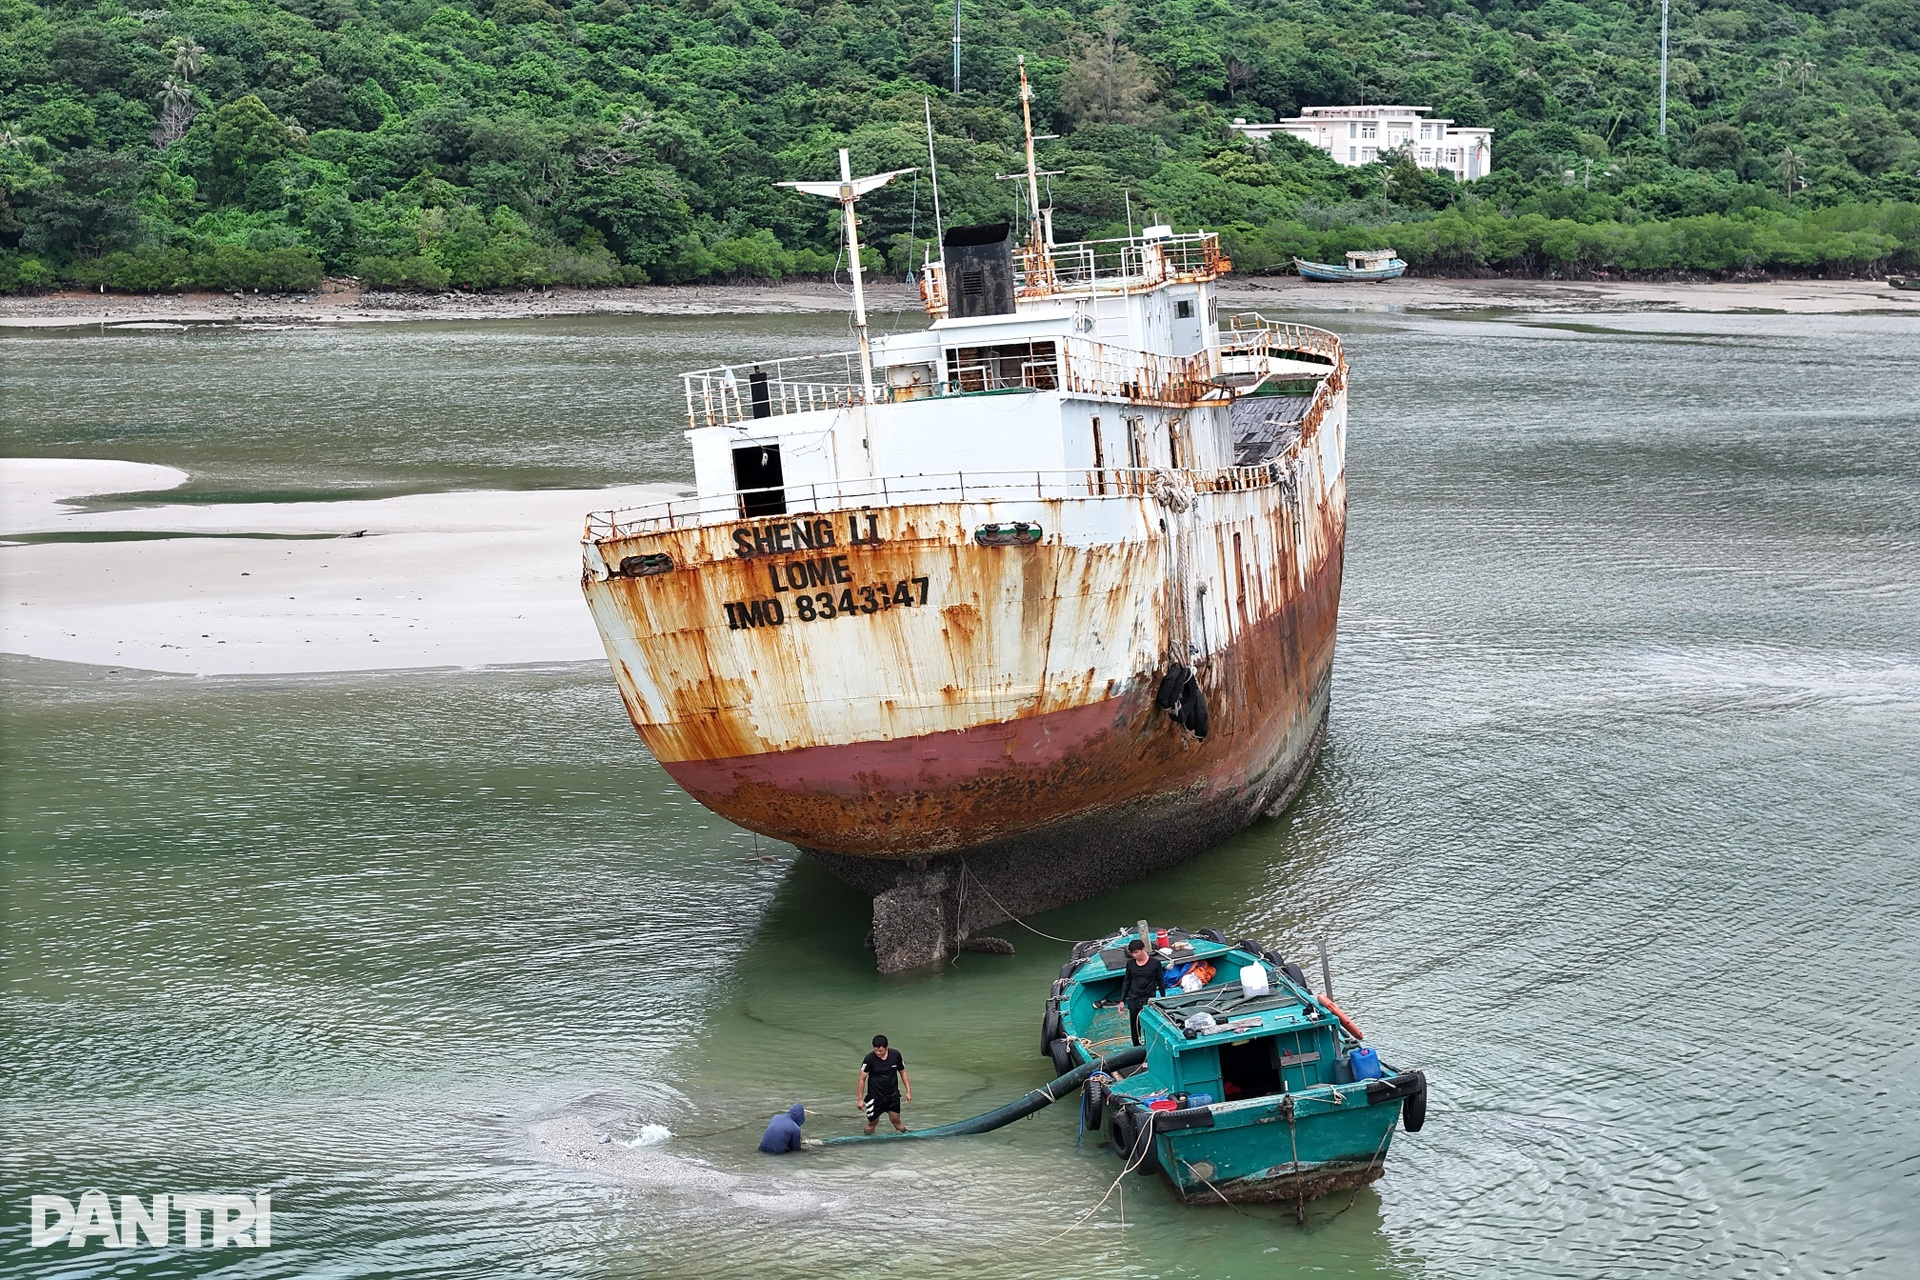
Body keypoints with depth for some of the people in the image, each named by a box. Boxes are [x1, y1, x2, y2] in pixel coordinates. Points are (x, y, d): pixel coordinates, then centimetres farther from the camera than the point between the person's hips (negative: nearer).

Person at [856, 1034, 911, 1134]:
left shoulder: (896, 1055, -7)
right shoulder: (869, 1059, -15)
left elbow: (902, 1072, 7)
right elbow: (862, 1079, -9)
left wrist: (908, 1091, 3)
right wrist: (860, 1099, -11)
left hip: (893, 1095, 2)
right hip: (875, 1095, -2)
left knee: (895, 1120, 1)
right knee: (872, 1122, 3)